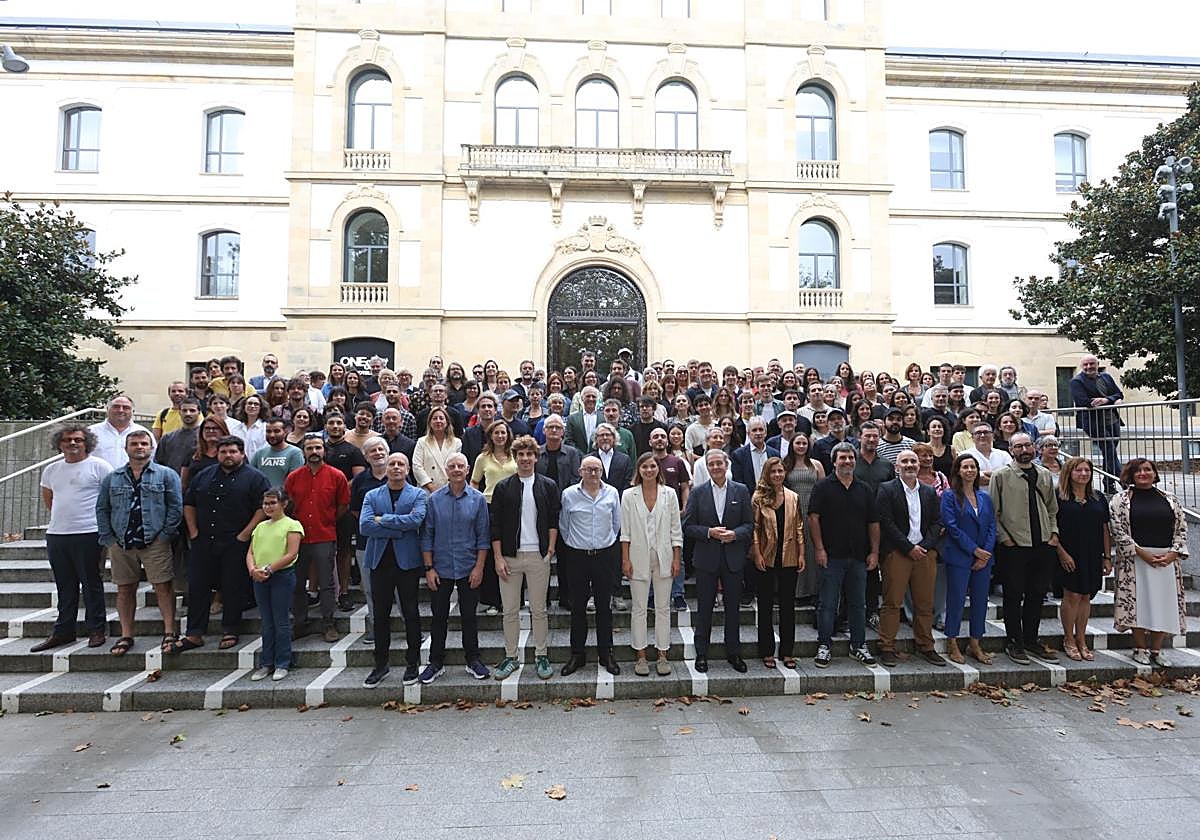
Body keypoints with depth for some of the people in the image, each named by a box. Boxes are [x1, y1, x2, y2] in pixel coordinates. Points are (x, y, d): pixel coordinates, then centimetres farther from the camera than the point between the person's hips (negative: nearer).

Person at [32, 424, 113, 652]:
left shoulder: (99, 466, -5)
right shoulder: (51, 470, 12)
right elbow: (48, 499, 26)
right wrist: (63, 517, 16)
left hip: (88, 535, -5)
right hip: (56, 535, 6)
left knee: (91, 584, 2)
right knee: (65, 586, 14)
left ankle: (96, 630, 11)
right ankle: (63, 631, 23)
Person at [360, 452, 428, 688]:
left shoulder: (419, 495, 2)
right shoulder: (371, 496, 8)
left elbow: (416, 520, -17)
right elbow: (364, 526, -7)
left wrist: (383, 520, -11)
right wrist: (399, 530, -13)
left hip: (408, 561, -2)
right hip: (379, 561, 2)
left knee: (411, 613, 7)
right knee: (380, 615, 10)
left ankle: (412, 663, 20)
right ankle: (380, 664, 24)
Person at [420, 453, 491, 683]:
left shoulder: (478, 499, -2)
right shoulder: (434, 499, -1)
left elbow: (483, 536, -1)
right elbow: (427, 536, 1)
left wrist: (479, 567, -7)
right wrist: (429, 568, -4)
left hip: (469, 569, 0)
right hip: (441, 569, 1)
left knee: (469, 616, 10)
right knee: (439, 617, 9)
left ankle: (473, 661, 23)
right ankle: (436, 663, 23)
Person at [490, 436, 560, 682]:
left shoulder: (548, 486, 4)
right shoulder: (503, 487, 3)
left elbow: (554, 520, 5)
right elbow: (495, 525, 1)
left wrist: (550, 549, -4)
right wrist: (498, 557, -4)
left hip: (538, 556, 0)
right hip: (510, 556, 1)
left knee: (539, 610, 7)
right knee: (510, 610, 8)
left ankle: (541, 656, 20)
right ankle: (510, 657, 21)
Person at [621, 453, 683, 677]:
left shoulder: (669, 494, 2)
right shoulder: (629, 495, 0)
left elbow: (676, 529, 4)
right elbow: (625, 531, 0)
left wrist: (677, 558, 0)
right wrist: (625, 559, -4)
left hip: (663, 557, 1)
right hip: (639, 558, -1)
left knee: (663, 608, 7)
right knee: (639, 608, 6)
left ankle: (662, 656, 18)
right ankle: (641, 656, 17)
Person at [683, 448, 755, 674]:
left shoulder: (741, 491, 2)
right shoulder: (697, 492, -1)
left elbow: (749, 524, 3)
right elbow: (688, 526, -2)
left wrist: (735, 534, -15)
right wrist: (709, 532, -16)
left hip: (733, 559, 1)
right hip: (706, 558, -1)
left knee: (733, 608, 11)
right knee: (704, 608, 8)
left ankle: (733, 653, 27)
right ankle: (701, 654, 21)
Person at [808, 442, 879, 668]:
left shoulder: (864, 489, 11)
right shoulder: (823, 487, -2)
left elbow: (873, 523, 11)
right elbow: (813, 518, -7)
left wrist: (874, 552, 4)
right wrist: (819, 548, -12)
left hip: (859, 557, 4)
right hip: (832, 556, -4)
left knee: (858, 604, 12)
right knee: (828, 604, 2)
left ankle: (858, 646, 24)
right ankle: (824, 647, 12)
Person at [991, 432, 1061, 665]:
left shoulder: (1045, 475, 10)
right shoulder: (1001, 475, -5)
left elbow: (1052, 509, 18)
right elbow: (993, 512, -5)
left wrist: (1054, 533, 6)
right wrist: (1004, 538, -10)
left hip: (1043, 545, 5)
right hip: (1014, 547, -5)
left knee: (1037, 595, 13)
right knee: (1014, 596, 3)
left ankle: (1031, 639, 27)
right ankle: (1014, 642, 15)